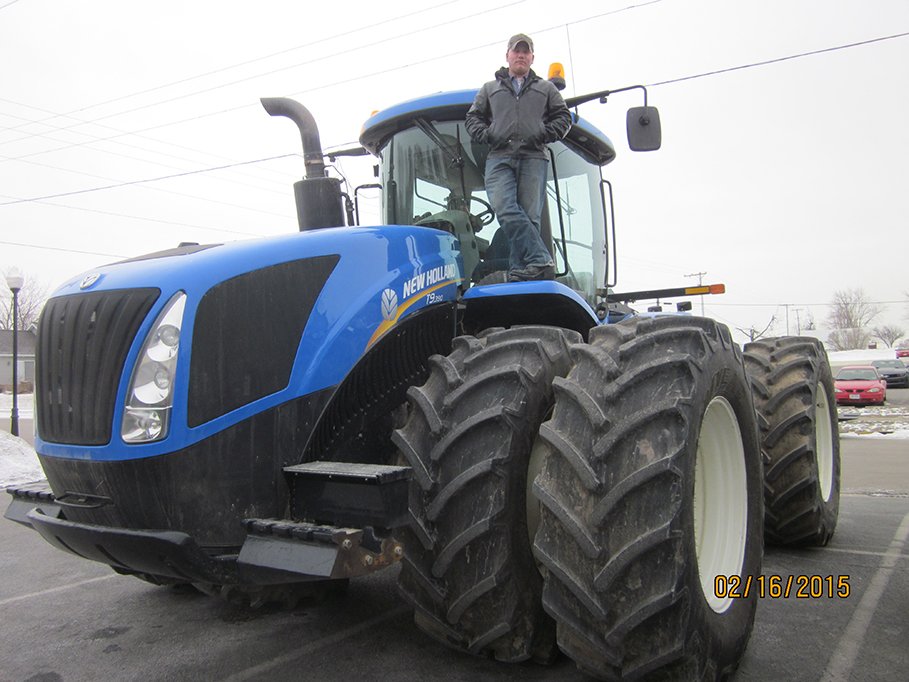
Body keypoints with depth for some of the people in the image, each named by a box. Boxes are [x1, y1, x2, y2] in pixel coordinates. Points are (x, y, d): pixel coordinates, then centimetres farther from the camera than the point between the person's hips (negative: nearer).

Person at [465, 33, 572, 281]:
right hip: (499, 158, 0)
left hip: (534, 158, 0)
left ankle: (521, 271, -15)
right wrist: (486, 134, 2)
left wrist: (544, 135, 0)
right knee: (506, 210, -24)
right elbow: (472, 118, 23)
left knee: (529, 216, -12)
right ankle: (542, 261, -30)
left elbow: (564, 117, 19)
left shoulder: (546, 88, 27)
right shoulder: (490, 89, 29)